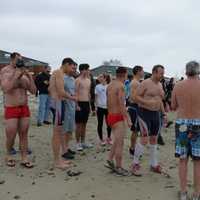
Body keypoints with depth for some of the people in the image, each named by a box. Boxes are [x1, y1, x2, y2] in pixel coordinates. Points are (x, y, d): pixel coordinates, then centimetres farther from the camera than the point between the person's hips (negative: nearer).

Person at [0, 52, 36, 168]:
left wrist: (30, 76, -7)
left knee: (24, 135, 6)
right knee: (11, 136, 0)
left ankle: (24, 158, 13)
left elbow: (33, 91, 2)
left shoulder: (24, 75, 5)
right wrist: (16, 76, -19)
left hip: (25, 108, 4)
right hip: (11, 109, -3)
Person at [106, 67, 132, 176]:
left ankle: (110, 160, 21)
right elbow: (121, 105, -21)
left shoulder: (110, 85, 11)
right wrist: (127, 119, -18)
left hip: (110, 116, 9)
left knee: (117, 141, 21)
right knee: (120, 143, 0)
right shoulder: (121, 86, -16)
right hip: (118, 117, -9)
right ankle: (118, 167, 7)